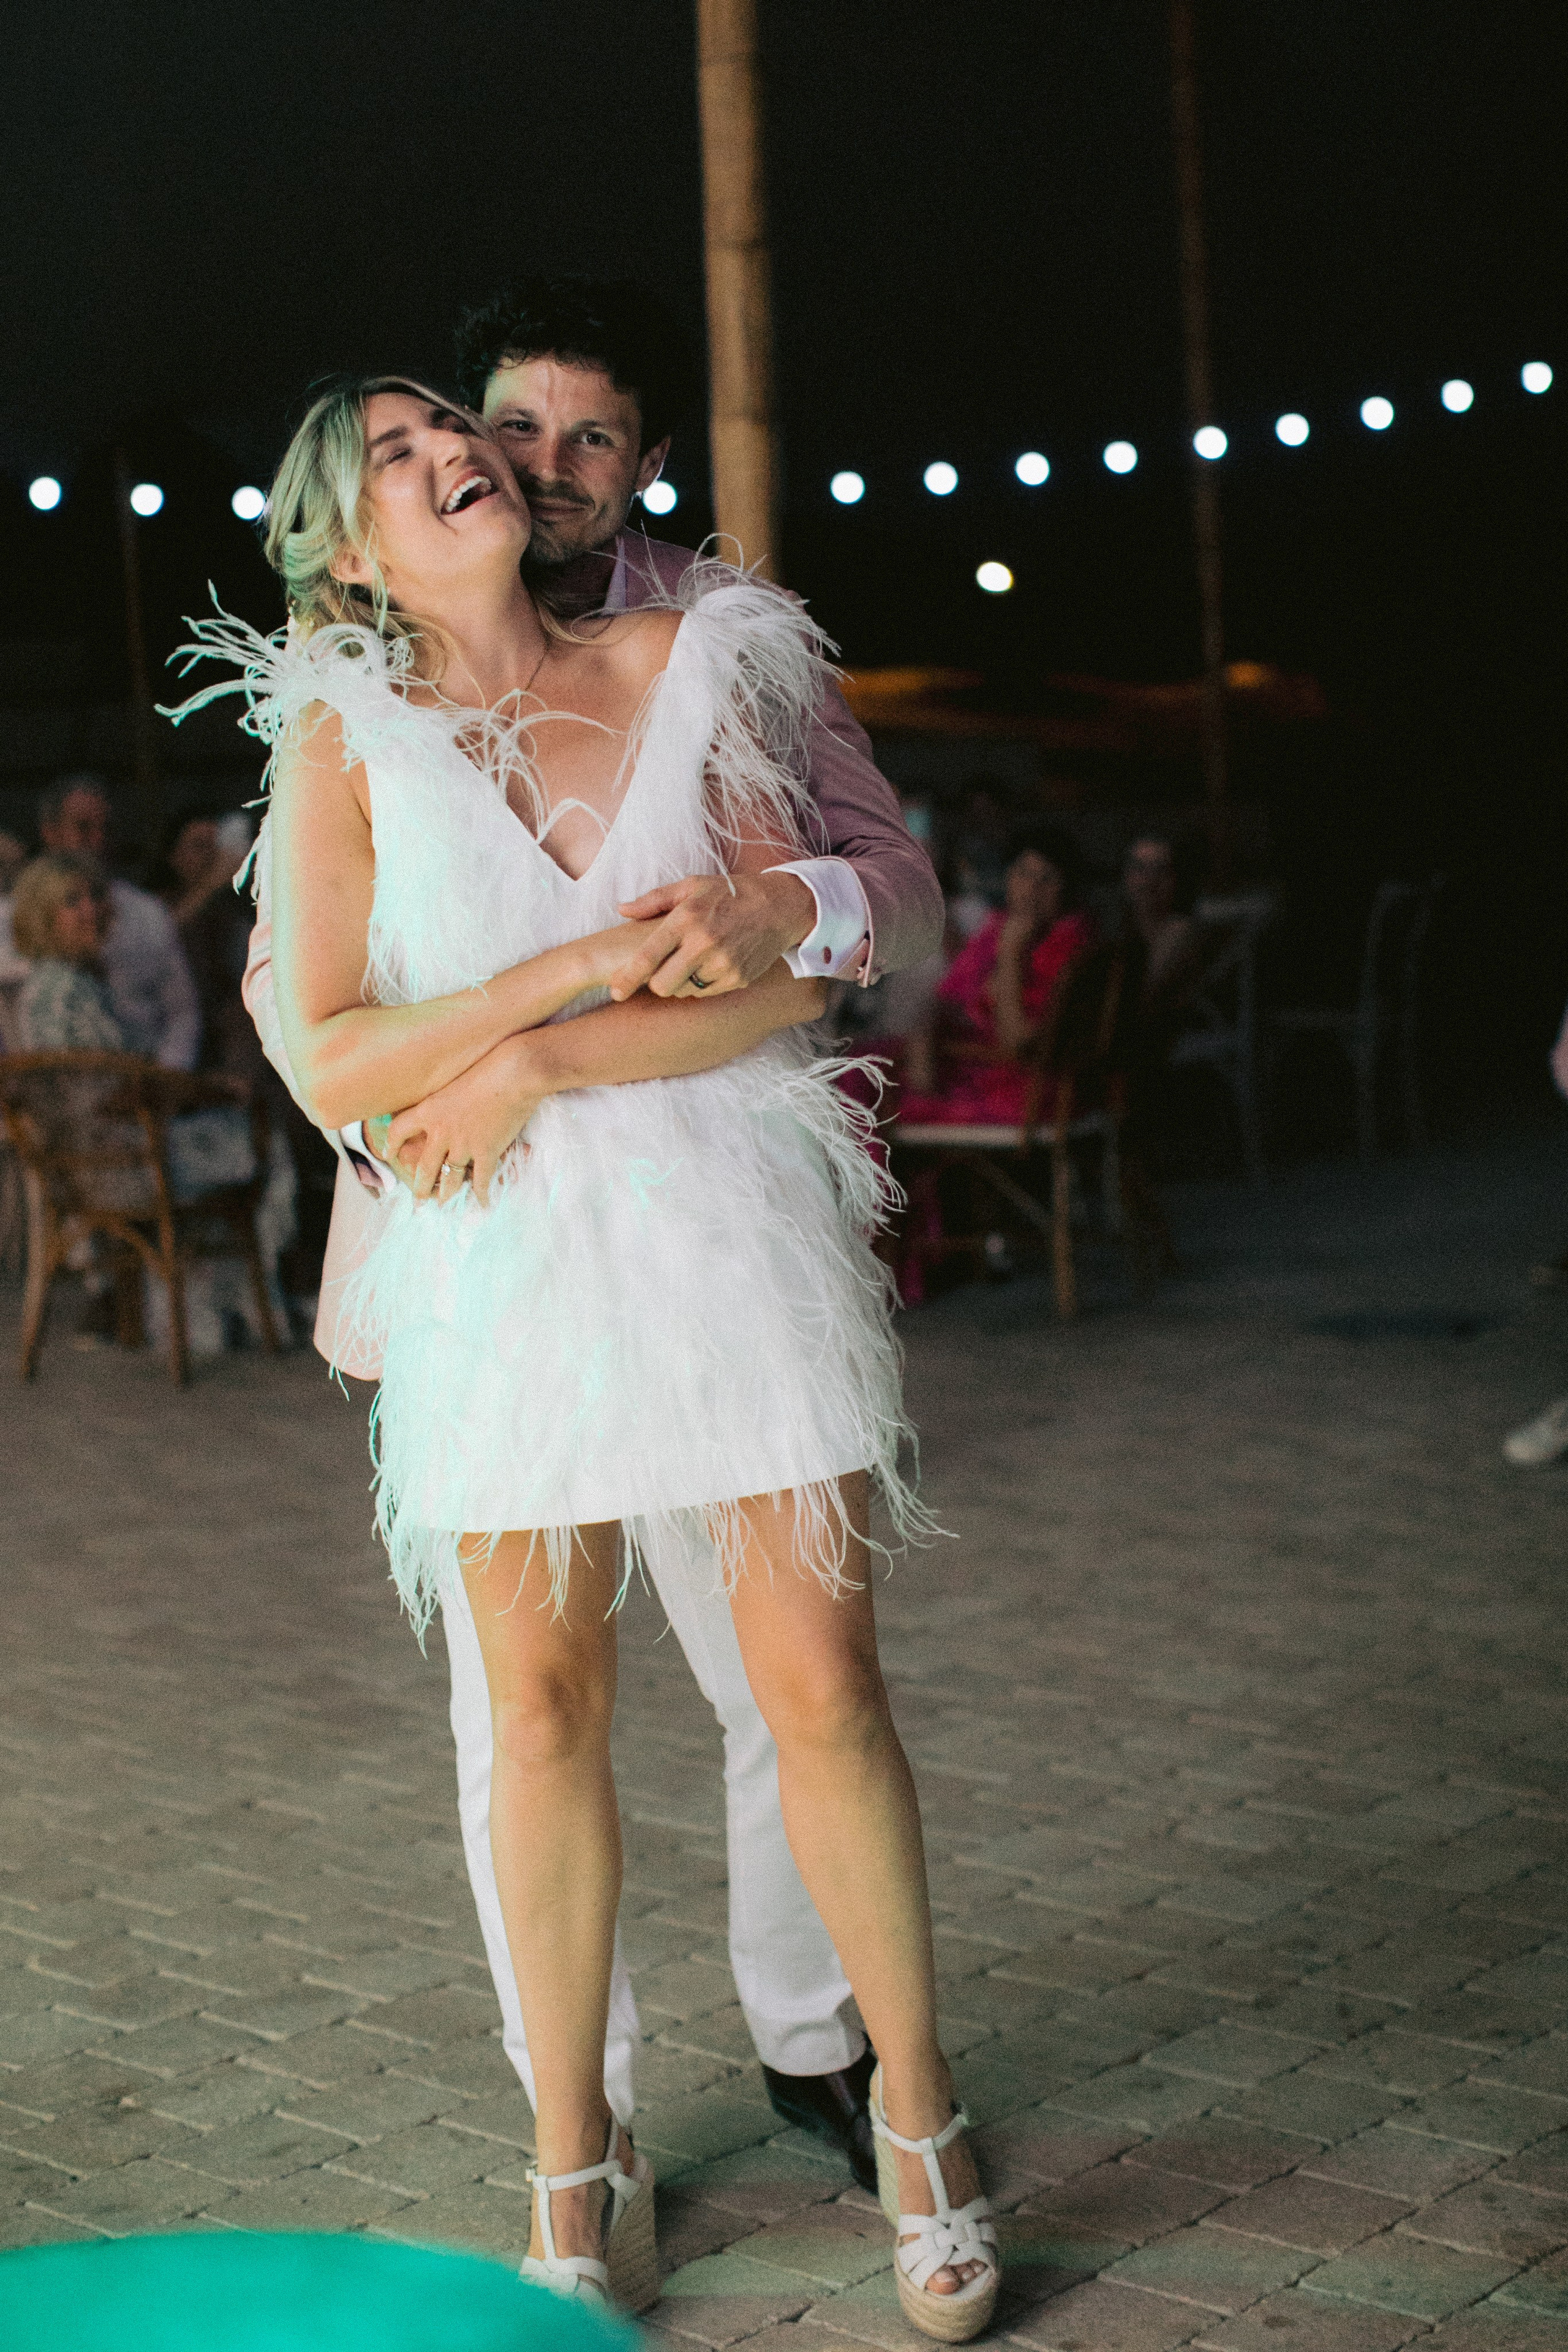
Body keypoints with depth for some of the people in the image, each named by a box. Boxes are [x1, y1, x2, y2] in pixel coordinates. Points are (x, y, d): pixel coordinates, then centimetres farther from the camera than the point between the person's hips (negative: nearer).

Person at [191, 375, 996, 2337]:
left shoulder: (681, 662, 3)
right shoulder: (346, 743, 1)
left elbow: (793, 976, -4)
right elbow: (327, 1065, -7)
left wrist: (533, 1069, -13)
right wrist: (581, 965, -15)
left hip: (734, 1230, 0)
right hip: (503, 1271, 0)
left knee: (823, 1688, 1)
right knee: (547, 1715, 7)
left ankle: (914, 2103, 22)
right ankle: (572, 2150, 25)